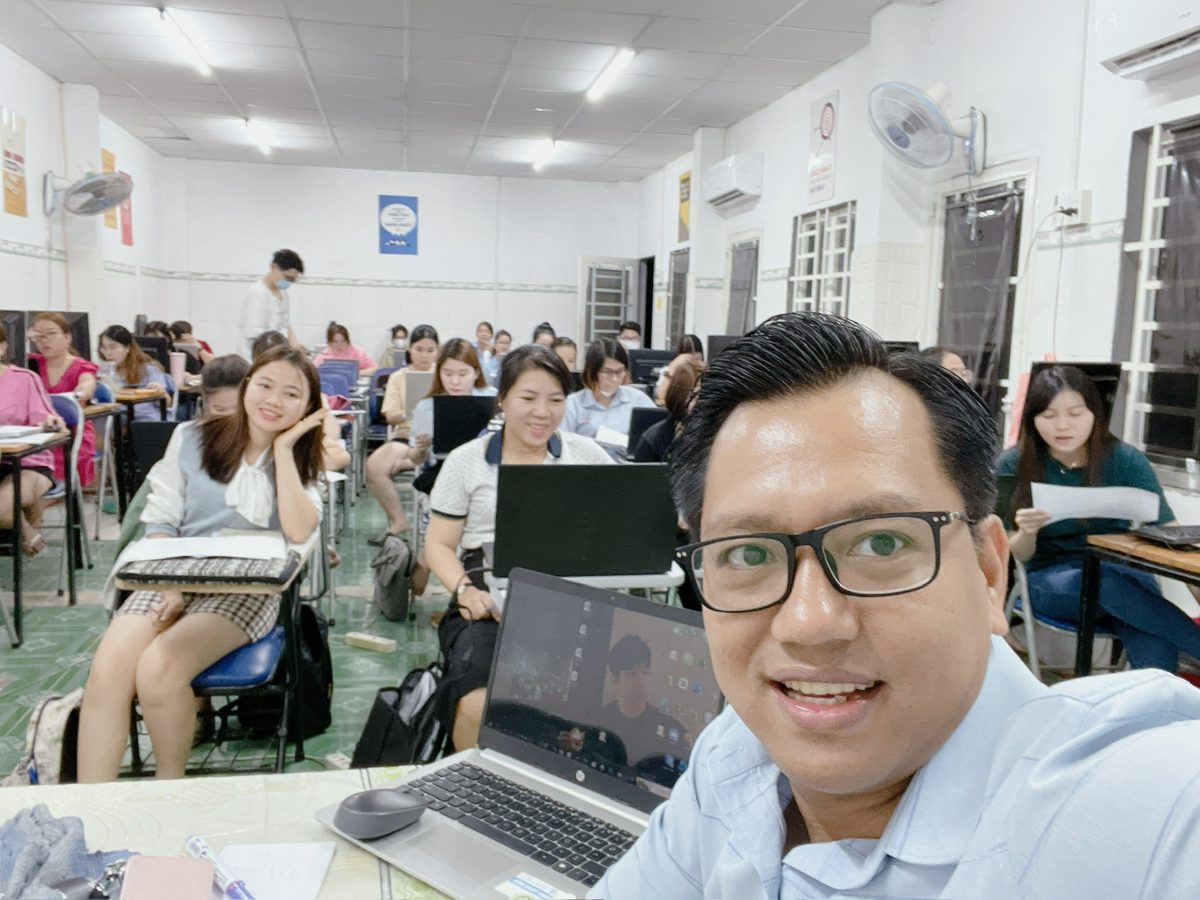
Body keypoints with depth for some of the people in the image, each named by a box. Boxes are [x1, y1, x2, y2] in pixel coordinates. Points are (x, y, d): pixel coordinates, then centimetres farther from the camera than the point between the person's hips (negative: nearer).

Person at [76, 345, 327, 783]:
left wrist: (283, 450, -12)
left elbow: (299, 532, -14)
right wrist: (170, 586, -11)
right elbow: (160, 520, 4)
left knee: (159, 668, -28)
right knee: (106, 673, -25)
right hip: (173, 577, 2)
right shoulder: (192, 438, 5)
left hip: (248, 589, -2)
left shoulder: (300, 462, 4)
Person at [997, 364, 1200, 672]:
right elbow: (1016, 556, -1)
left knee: (1156, 652, -34)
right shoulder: (1014, 465, -7)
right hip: (1051, 579, 0)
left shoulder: (1126, 460, -6)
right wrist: (1027, 533, -25)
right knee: (1110, 583, -35)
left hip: (1122, 572, 1)